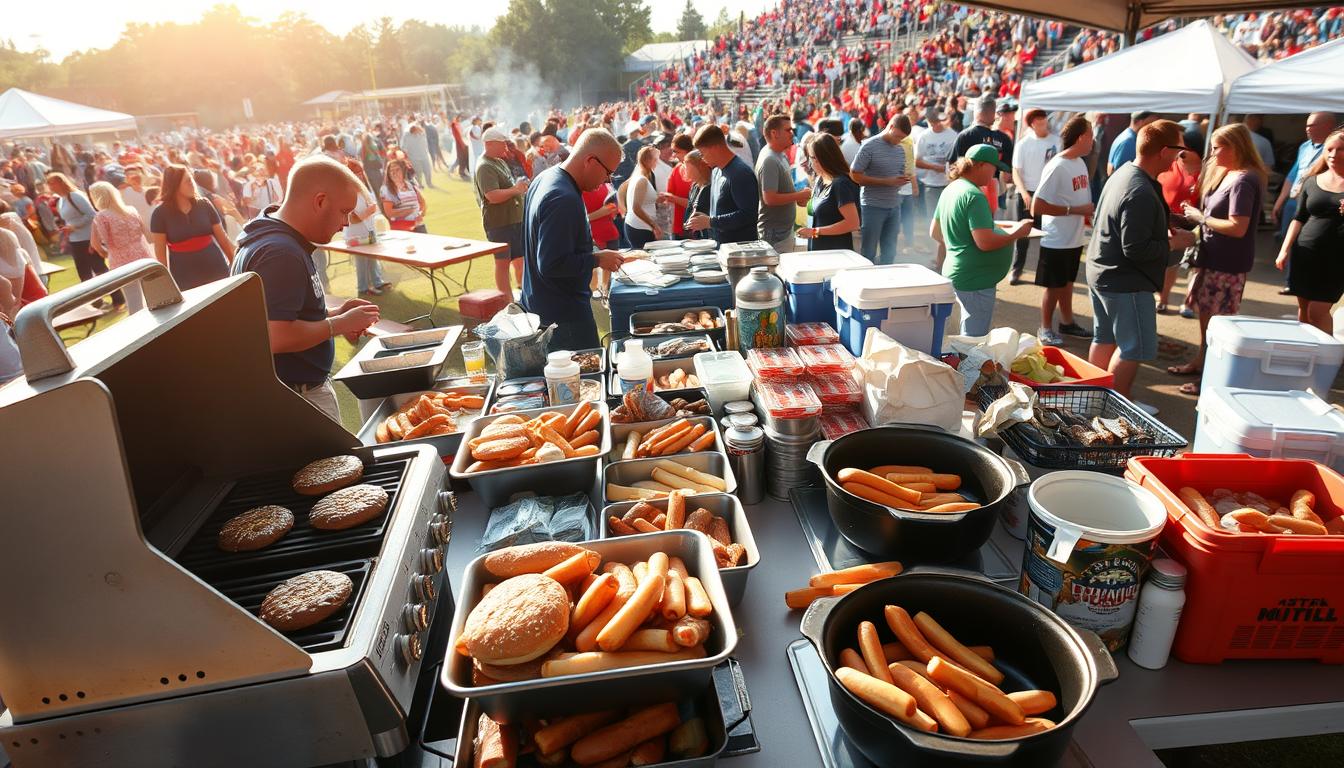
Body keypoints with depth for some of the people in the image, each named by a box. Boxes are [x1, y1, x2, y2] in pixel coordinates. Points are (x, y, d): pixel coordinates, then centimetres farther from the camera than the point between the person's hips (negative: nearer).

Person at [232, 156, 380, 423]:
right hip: (298, 399, -10)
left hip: (309, 386, 10)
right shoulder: (280, 253, -23)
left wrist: (335, 314, 6)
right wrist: (340, 324, -17)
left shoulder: (283, 240, 9)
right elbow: (275, 338, -29)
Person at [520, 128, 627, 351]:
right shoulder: (564, 200, -25)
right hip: (564, 314, -10)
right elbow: (552, 264, -29)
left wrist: (594, 254, 12)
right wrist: (598, 259, -17)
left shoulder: (546, 178, 8)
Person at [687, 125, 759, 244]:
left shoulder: (741, 173, -17)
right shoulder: (716, 171, 13)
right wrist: (705, 218, 4)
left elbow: (748, 215, -24)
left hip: (741, 245, -8)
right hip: (719, 245, 8)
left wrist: (710, 222, -21)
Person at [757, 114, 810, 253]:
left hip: (786, 230, 10)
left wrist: (798, 197, 4)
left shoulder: (781, 156, 13)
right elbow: (769, 199, -26)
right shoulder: (769, 160, -18)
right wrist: (800, 195, -16)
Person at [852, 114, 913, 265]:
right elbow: (855, 176, -12)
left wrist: (905, 178, -3)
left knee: (889, 251, 12)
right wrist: (887, 182, -16)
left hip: (894, 207, 6)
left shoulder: (900, 150, 11)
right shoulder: (869, 146, -8)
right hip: (873, 207, -6)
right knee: (869, 252, 2)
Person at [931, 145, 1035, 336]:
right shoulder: (975, 196, -19)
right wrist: (1016, 232, -12)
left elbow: (935, 232, 18)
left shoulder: (951, 189, 10)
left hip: (956, 272, 10)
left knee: (970, 335, 22)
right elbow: (985, 243, -26)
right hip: (975, 279, -10)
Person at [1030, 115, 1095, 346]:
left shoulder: (1081, 163, 5)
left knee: (1068, 282, 20)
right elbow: (1036, 208, -25)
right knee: (1054, 286, 5)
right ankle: (1046, 329, 20)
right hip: (1057, 240, -8)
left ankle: (1067, 322, 35)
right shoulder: (1056, 167, -20)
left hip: (1075, 238, 8)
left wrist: (1089, 214, -2)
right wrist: (1073, 210, -22)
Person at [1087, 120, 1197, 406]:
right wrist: (1173, 242, -11)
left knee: (1104, 339, 19)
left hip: (1101, 274, 10)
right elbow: (1136, 249, -27)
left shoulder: (1122, 173, 5)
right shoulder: (1141, 193, -25)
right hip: (1126, 282, -10)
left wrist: (1163, 232, 11)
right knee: (1133, 349, 2)